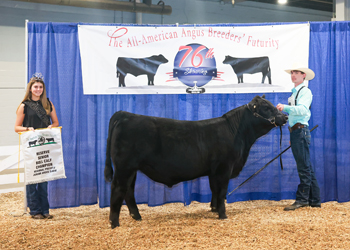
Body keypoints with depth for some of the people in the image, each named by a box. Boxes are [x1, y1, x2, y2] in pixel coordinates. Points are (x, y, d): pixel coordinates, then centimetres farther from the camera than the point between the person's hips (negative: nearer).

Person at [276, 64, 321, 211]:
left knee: (304, 167, -9)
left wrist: (285, 108, -35)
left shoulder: (305, 91, -6)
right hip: (295, 132, 10)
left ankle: (302, 200, -9)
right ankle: (314, 200, 14)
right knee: (306, 167, 10)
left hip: (301, 131, -10)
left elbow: (302, 109, -23)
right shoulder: (294, 93, 22)